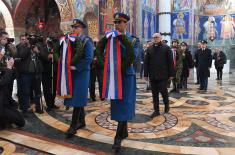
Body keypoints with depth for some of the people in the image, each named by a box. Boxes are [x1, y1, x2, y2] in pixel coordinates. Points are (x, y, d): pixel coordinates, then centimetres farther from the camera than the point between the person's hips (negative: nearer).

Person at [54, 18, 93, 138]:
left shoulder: (86, 41, -7)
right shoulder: (68, 40, 11)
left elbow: (88, 58, -17)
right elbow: (64, 54, 14)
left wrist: (75, 67, -19)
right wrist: (63, 63, -5)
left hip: (81, 73, -6)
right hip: (70, 73, 6)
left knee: (77, 99, -5)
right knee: (79, 98, 14)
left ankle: (73, 126, 2)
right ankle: (81, 121, 28)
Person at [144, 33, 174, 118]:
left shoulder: (166, 48, 0)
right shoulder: (149, 49, 9)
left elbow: (170, 62, -2)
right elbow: (146, 62, 8)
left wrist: (171, 74, -6)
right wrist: (146, 74, 4)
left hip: (163, 75, -3)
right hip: (153, 75, 3)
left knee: (163, 91, 1)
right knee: (154, 93, 6)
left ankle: (166, 105, 28)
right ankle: (156, 110, 15)